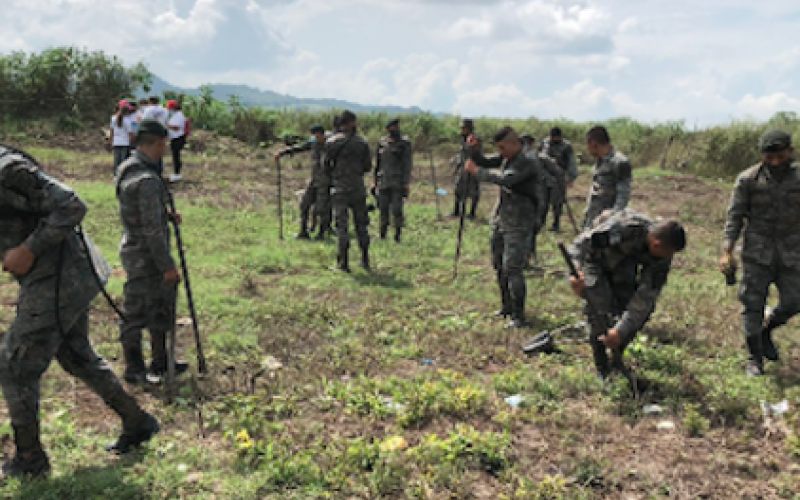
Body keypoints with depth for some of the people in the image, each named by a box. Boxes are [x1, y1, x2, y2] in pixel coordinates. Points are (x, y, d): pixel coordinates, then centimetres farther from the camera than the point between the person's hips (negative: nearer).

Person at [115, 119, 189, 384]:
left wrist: (166, 216, 12)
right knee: (136, 313, 4)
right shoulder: (147, 180, -25)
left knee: (162, 306, 20)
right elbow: (152, 230, -25)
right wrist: (167, 265, -19)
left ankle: (160, 362, 32)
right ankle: (134, 370, 19)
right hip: (144, 256, -10)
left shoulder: (126, 169, 6)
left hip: (135, 250, 10)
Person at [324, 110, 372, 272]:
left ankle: (343, 262, -3)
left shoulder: (331, 142, -3)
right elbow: (368, 166, 4)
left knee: (341, 224, 1)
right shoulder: (362, 142, -1)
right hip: (358, 188, 1)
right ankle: (365, 260, 16)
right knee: (361, 224, 12)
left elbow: (326, 165, 0)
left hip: (340, 188, -1)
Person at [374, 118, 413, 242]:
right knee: (383, 209, 6)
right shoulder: (382, 143, 10)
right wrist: (375, 181, 13)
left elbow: (408, 164, -6)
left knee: (397, 210, -7)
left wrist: (406, 183, -13)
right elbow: (378, 163, 15)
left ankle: (397, 235, 3)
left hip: (398, 182, -4)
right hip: (384, 182, 4)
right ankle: (382, 235, 16)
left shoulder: (405, 143, -2)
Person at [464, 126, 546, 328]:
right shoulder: (507, 158, 8)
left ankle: (518, 316, -5)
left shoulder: (528, 163, -17)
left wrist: (476, 171, -24)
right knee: (499, 266, 15)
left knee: (512, 268, -12)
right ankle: (507, 306, 30)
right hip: (500, 220, 9)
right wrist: (474, 149, -4)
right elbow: (483, 162, 16)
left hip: (519, 225, -9)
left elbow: (505, 180, -30)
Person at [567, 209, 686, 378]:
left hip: (621, 268, 5)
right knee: (600, 307, -22)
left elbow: (645, 296, -23)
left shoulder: (662, 257, -22)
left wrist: (620, 330, -28)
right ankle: (602, 369, -3)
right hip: (591, 258, -5)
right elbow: (581, 243, -30)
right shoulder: (622, 229, -40)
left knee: (645, 307, -8)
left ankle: (617, 357, 13)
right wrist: (575, 273, -44)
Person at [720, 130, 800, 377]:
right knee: (753, 304, -1)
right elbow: (734, 216, -5)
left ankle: (766, 331, 34)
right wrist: (727, 252, -12)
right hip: (757, 253, -2)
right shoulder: (748, 179, -8)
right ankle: (755, 358, 12)